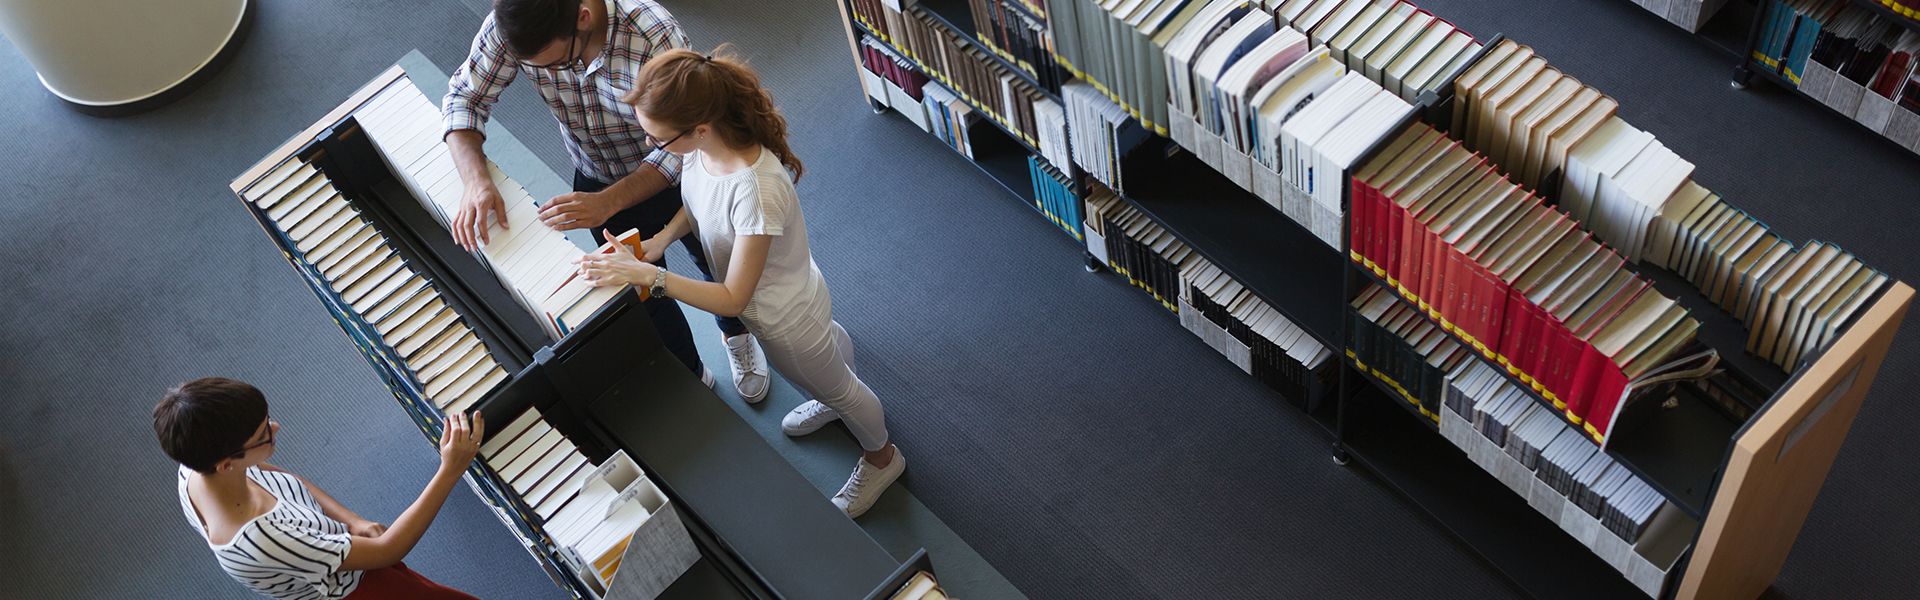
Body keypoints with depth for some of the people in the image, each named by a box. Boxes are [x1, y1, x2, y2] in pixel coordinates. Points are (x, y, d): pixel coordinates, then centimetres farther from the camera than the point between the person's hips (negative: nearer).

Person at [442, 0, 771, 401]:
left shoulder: (654, 35, -40)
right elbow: (464, 97, -15)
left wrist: (607, 202, -43)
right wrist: (476, 180, -32)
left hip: (678, 175, -2)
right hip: (597, 180, 2)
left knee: (718, 267, 24)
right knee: (644, 294, 18)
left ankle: (736, 336, 58)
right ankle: (691, 378, 47)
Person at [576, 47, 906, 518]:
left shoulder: (757, 190, -47)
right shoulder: (701, 146, -23)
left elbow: (732, 300, -37)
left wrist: (645, 275, -40)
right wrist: (664, 237, -18)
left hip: (786, 316, -7)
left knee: (834, 388, 24)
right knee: (829, 342, 38)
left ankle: (881, 459, 55)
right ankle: (835, 400, 71)